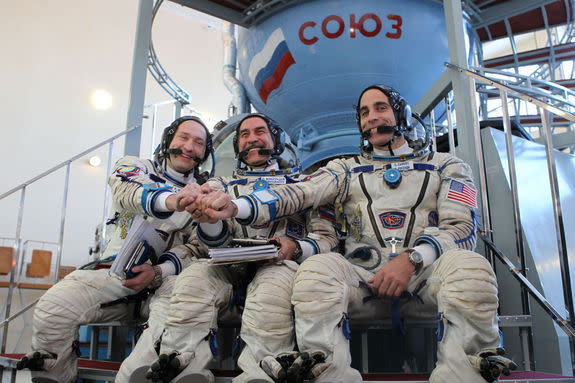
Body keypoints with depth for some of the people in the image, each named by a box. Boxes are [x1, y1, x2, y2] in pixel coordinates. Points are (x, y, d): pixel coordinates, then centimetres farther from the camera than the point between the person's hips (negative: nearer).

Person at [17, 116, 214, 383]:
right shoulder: (134, 166, 9)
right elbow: (129, 193, -18)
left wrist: (159, 271, -20)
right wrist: (171, 200, -41)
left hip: (166, 277, 1)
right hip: (115, 271, 0)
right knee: (52, 309, -25)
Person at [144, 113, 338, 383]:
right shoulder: (223, 186, 24)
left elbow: (327, 237, 11)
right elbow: (217, 242, 9)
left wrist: (295, 248, -11)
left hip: (278, 265, -2)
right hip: (230, 268, 2)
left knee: (274, 287, -37)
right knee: (193, 278, -29)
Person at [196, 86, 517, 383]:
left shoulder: (446, 165, 17)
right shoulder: (347, 169, 19)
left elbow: (461, 225, 3)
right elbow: (298, 194, 2)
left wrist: (411, 259, -17)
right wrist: (235, 207, -17)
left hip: (427, 274, 0)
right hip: (364, 278, 1)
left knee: (469, 266, -33)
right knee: (315, 270, -30)